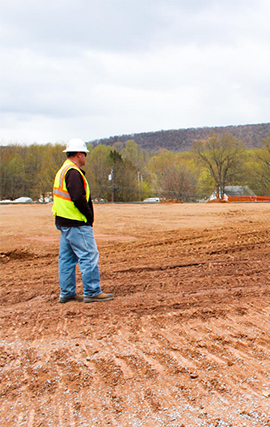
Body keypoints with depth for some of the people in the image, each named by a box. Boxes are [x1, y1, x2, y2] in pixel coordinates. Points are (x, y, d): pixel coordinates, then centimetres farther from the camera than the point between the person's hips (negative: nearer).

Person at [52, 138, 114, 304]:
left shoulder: (62, 171, 17)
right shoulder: (73, 172, -15)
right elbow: (78, 198, -24)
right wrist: (89, 215, -11)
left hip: (64, 222, 11)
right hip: (77, 224, -11)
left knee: (67, 258, 12)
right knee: (89, 256, -5)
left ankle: (67, 293, 18)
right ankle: (92, 292, -2)